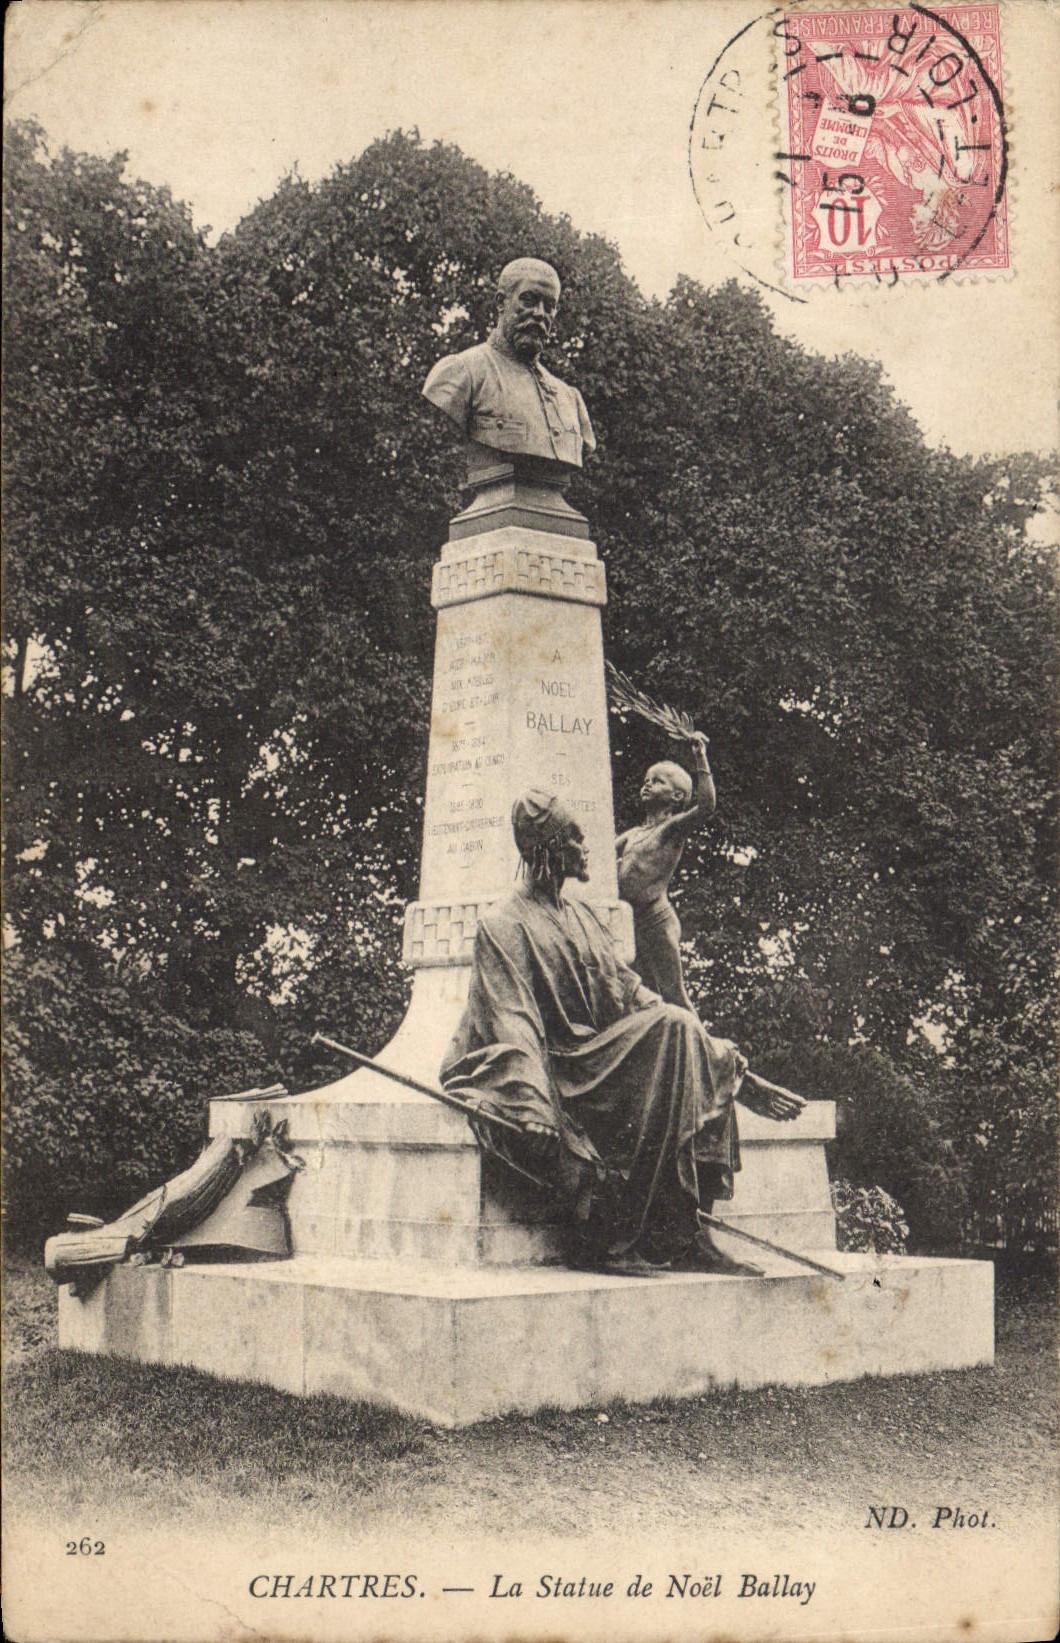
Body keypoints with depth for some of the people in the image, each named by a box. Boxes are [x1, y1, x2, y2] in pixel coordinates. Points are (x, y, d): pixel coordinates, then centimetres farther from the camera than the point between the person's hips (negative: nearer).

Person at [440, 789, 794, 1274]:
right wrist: (535, 1105, -29)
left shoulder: (584, 917, 21)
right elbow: (514, 1023, -15)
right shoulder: (503, 925, -3)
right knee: (672, 1030, -26)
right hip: (555, 1066, -7)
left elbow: (629, 991, 18)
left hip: (599, 1058, 7)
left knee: (678, 1029, -21)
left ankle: (683, 1231, -24)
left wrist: (711, 1049, 8)